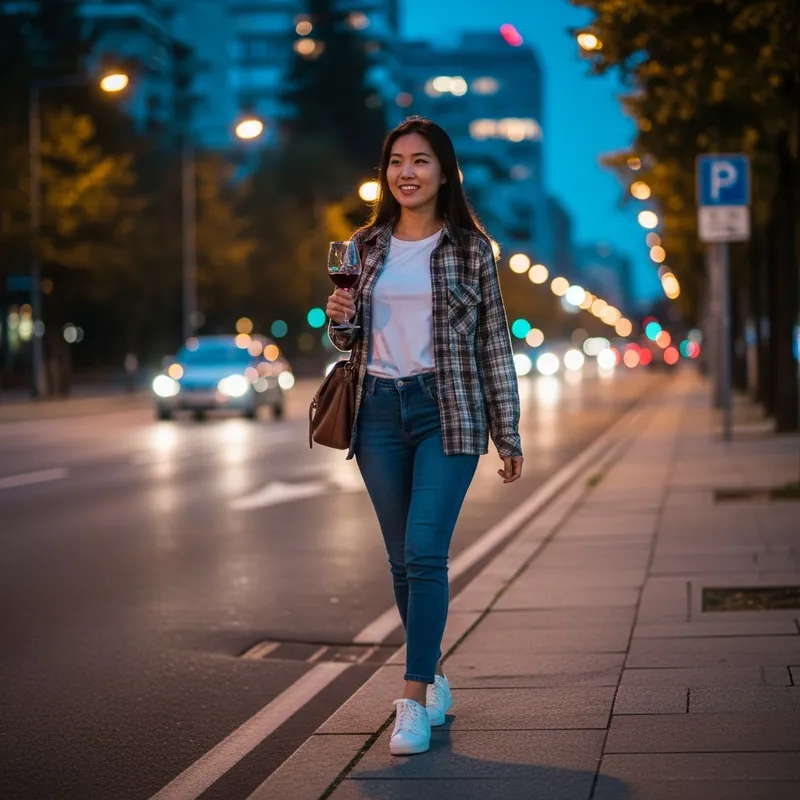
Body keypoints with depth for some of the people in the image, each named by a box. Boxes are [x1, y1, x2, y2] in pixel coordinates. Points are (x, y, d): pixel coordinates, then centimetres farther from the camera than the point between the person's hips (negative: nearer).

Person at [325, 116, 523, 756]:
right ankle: (436, 679, 25)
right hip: (379, 412, 4)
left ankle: (414, 702, -11)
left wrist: (508, 433, 3)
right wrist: (339, 320, -6)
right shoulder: (364, 247, 10)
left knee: (425, 553, -13)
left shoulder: (470, 249, 2)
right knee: (403, 560, 9)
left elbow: (495, 345, 4)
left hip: (448, 412, -3)